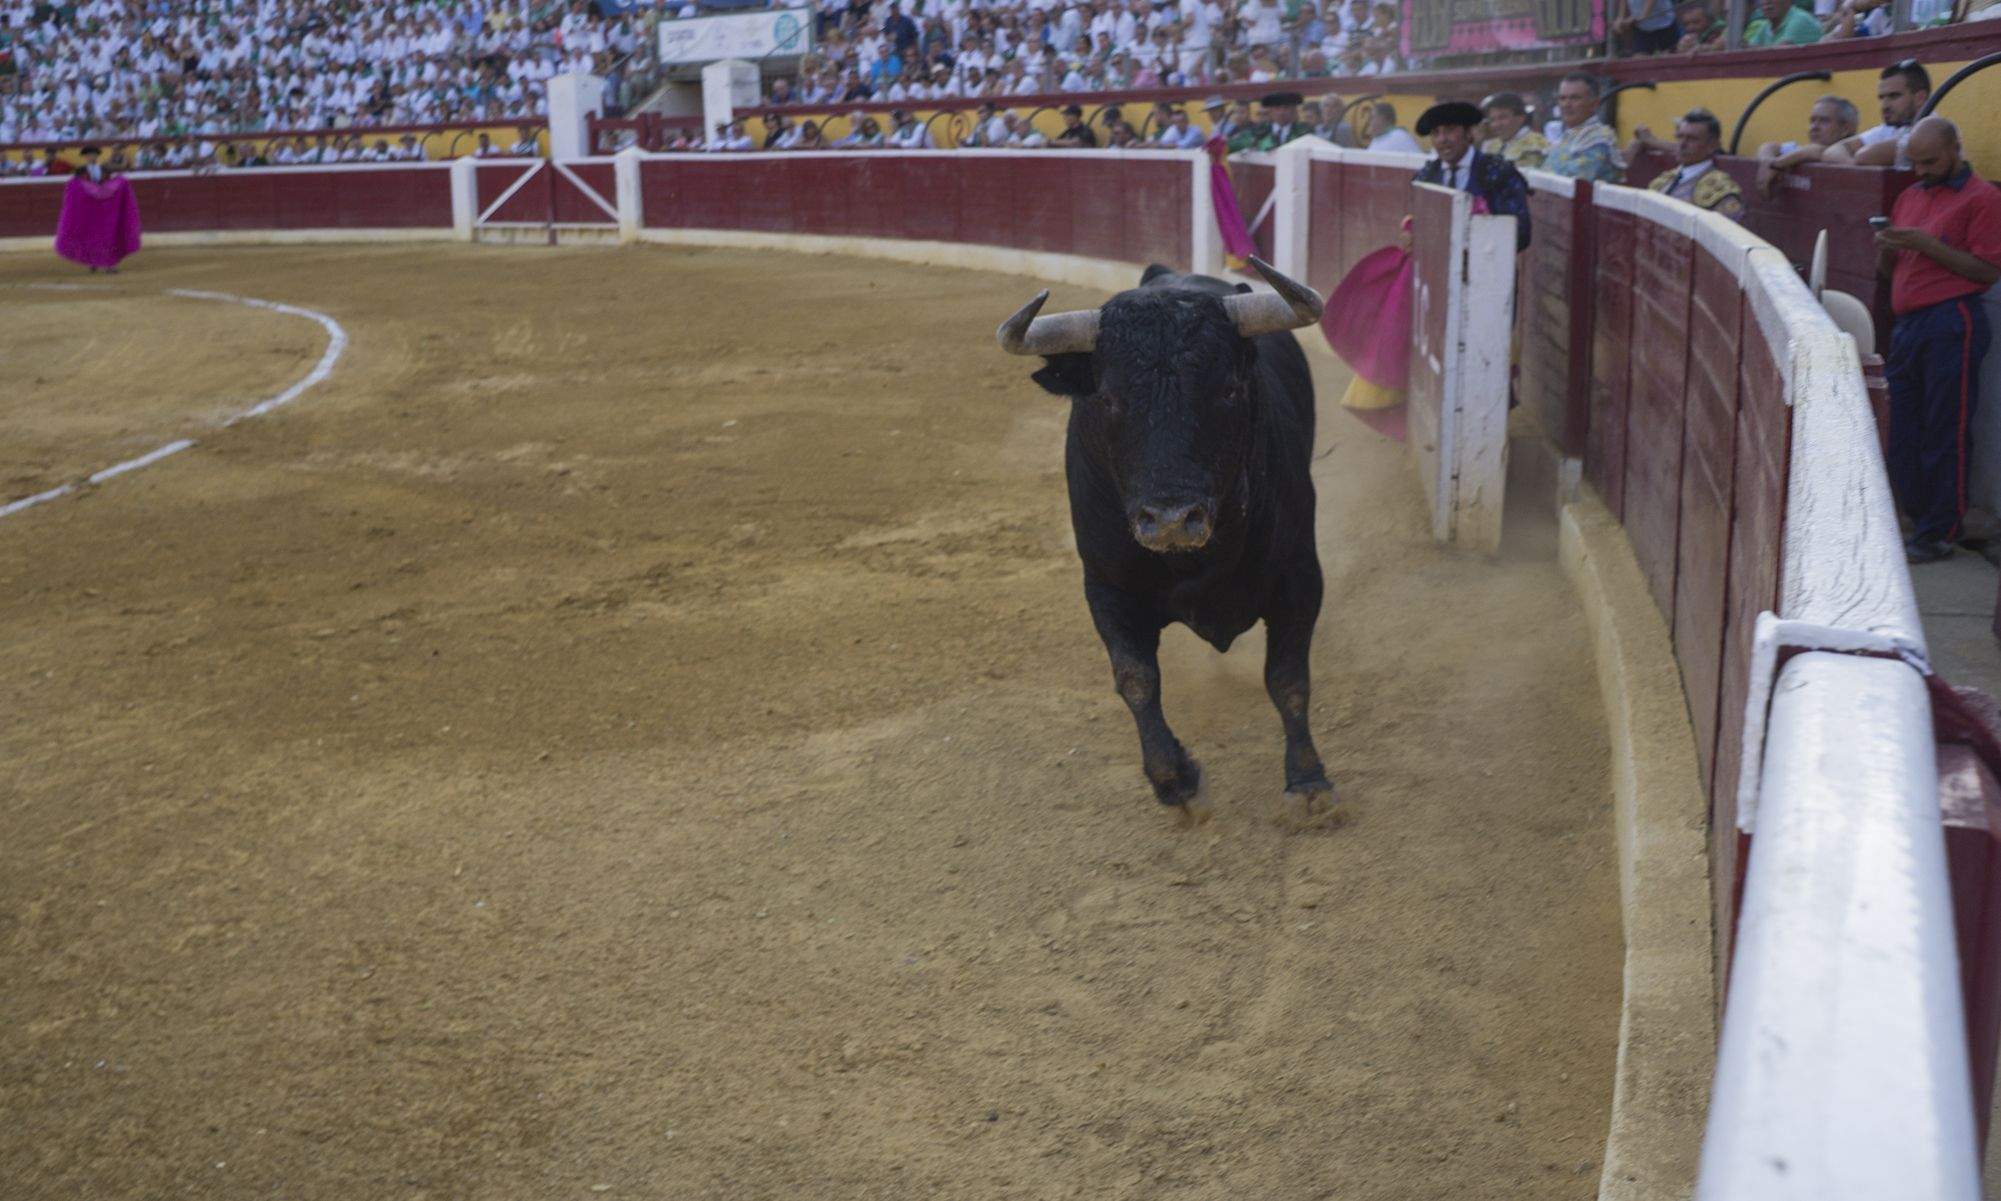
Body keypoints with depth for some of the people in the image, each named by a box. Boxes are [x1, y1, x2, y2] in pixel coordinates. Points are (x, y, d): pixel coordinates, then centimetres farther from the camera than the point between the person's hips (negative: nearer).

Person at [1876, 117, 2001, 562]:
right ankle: (1918, 520, 17)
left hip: (1951, 323, -7)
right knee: (1903, 434, 7)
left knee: (1945, 434, -5)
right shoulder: (1910, 196, 19)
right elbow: (1887, 271, 22)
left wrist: (1926, 245, -16)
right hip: (1907, 324, 8)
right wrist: (1887, 250, 0)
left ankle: (1938, 534, -1)